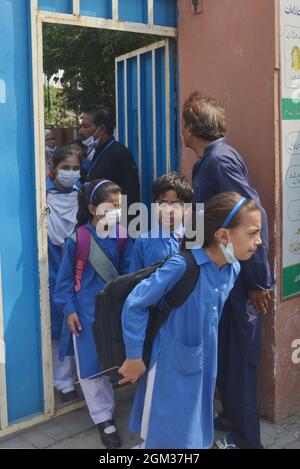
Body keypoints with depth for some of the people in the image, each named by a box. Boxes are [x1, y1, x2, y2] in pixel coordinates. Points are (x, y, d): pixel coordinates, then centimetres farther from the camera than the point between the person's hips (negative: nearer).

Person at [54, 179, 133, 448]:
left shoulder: (122, 236, -5)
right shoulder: (78, 238, -12)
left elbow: (127, 272, -1)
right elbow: (66, 277, -5)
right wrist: (69, 309, -7)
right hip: (87, 312, -2)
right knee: (90, 365, 5)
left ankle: (105, 412, 33)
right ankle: (103, 417, 21)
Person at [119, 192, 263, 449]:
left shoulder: (233, 270, -3)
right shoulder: (183, 266, -25)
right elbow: (134, 304, -19)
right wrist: (135, 357, -14)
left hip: (203, 366, 7)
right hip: (171, 367, -6)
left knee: (197, 436, 20)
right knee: (170, 437, 9)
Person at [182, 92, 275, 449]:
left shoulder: (220, 159, -19)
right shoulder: (208, 161, 10)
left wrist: (259, 281, -22)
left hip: (238, 277, -9)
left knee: (237, 356, 3)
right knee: (223, 351, 19)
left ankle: (245, 437, 18)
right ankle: (232, 418, 37)